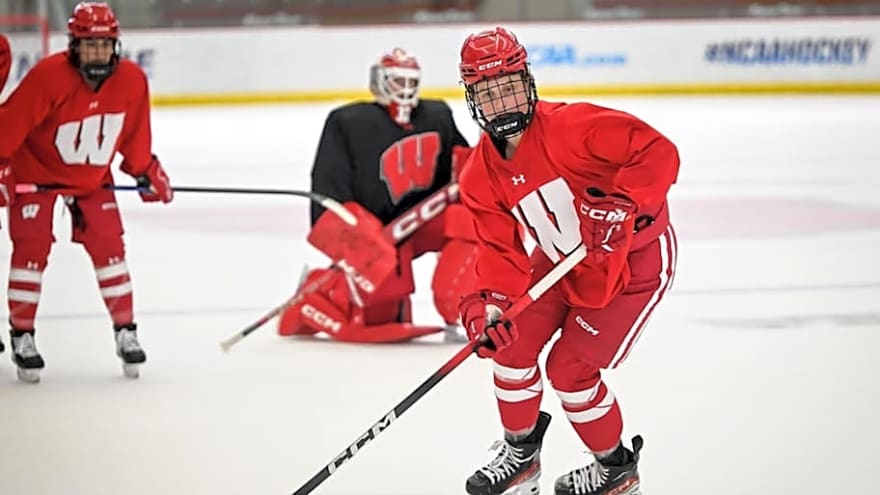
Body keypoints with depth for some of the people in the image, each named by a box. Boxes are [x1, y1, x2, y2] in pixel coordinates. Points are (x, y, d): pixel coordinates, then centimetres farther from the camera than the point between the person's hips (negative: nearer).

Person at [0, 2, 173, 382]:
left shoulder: (132, 81, -15)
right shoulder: (48, 77, -31)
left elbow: (133, 135, 3)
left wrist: (147, 171, 8)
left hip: (92, 177, 4)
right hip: (35, 172, -4)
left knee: (109, 247, -2)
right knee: (31, 248, -8)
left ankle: (125, 332, 8)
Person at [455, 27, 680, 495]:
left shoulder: (571, 127, -29)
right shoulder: (481, 174, -8)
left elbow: (658, 151, -34)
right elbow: (500, 248, -8)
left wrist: (623, 203, -46)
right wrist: (488, 302, -26)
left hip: (633, 259, -7)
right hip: (561, 261, 7)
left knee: (570, 368, -9)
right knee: (511, 342, -1)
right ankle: (521, 452, 24)